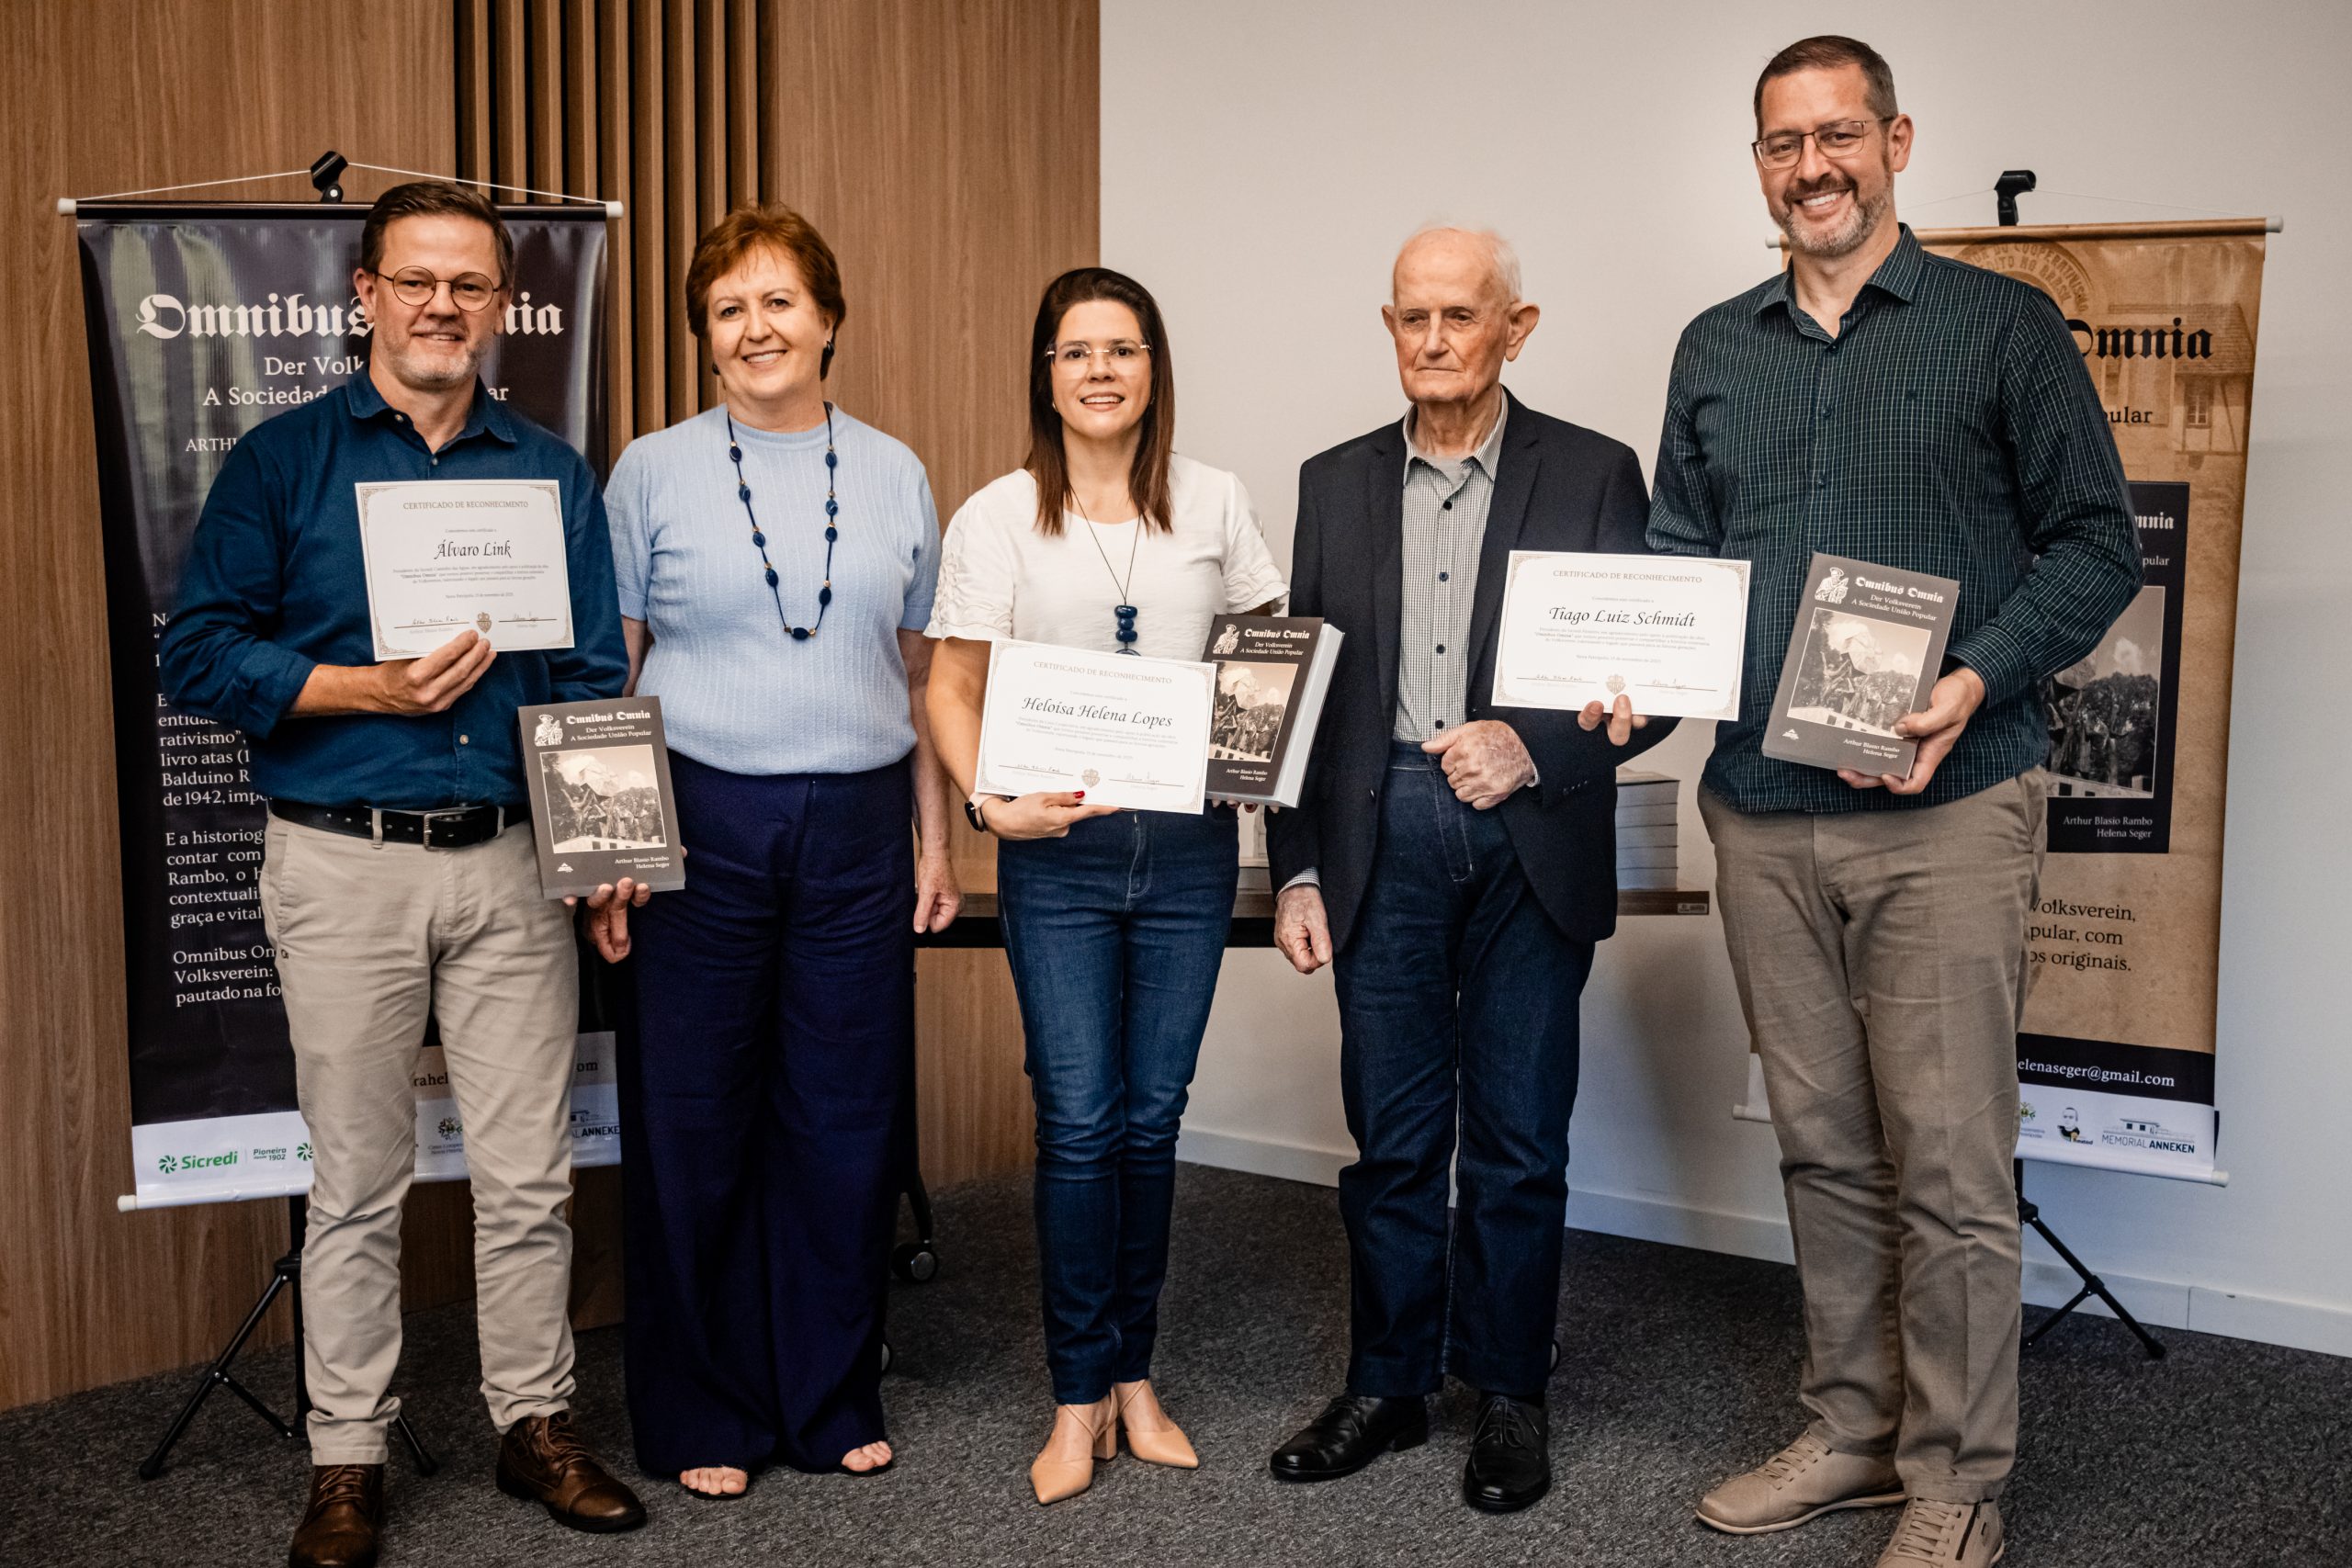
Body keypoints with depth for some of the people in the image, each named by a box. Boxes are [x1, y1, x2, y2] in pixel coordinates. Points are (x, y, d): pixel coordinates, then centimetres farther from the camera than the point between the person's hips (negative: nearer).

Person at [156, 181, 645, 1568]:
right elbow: (200, 653, -2)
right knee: (357, 1181, 7)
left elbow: (597, 680, 10)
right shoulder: (282, 459, 3)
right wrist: (372, 688, -14)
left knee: (530, 1173, 7)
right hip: (343, 865, -2)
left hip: (512, 863, 2)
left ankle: (538, 1422, 23)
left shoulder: (554, 474, 9)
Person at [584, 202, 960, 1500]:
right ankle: (699, 1415, 20)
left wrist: (934, 837, 10)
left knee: (849, 1115, 7)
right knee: (694, 1119, 4)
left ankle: (832, 1401, 23)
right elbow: (607, 675, 3)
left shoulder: (892, 474, 10)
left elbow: (918, 673, 13)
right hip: (699, 826, -2)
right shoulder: (653, 471, 3)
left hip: (858, 829, 2)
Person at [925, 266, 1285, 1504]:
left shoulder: (1213, 505, 7)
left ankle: (1135, 1376, 23)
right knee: (1078, 1122, -4)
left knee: (1153, 1117, 8)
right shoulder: (996, 517, 2)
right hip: (1058, 850, -2)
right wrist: (990, 802, -13)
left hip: (1188, 843, 2)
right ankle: (1081, 1397, 11)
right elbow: (952, 690, 3)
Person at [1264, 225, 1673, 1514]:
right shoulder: (1335, 484, 9)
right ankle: (1389, 1384, 24)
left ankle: (1509, 1395, 22)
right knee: (1391, 1137, 9)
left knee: (1519, 1140, 6)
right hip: (1381, 838, 2)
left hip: (1531, 843, -2)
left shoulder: (1594, 476, 1)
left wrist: (1534, 750, -17)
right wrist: (1296, 873, 6)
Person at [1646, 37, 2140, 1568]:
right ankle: (1852, 1432, 26)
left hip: (1946, 808, -4)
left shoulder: (2003, 324, 2)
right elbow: (1678, 554, 18)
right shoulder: (1714, 351, 14)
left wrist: (1978, 683, -16)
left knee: (1949, 1162, -3)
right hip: (1764, 811, 4)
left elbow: (2096, 542, -1)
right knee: (1824, 1146, 13)